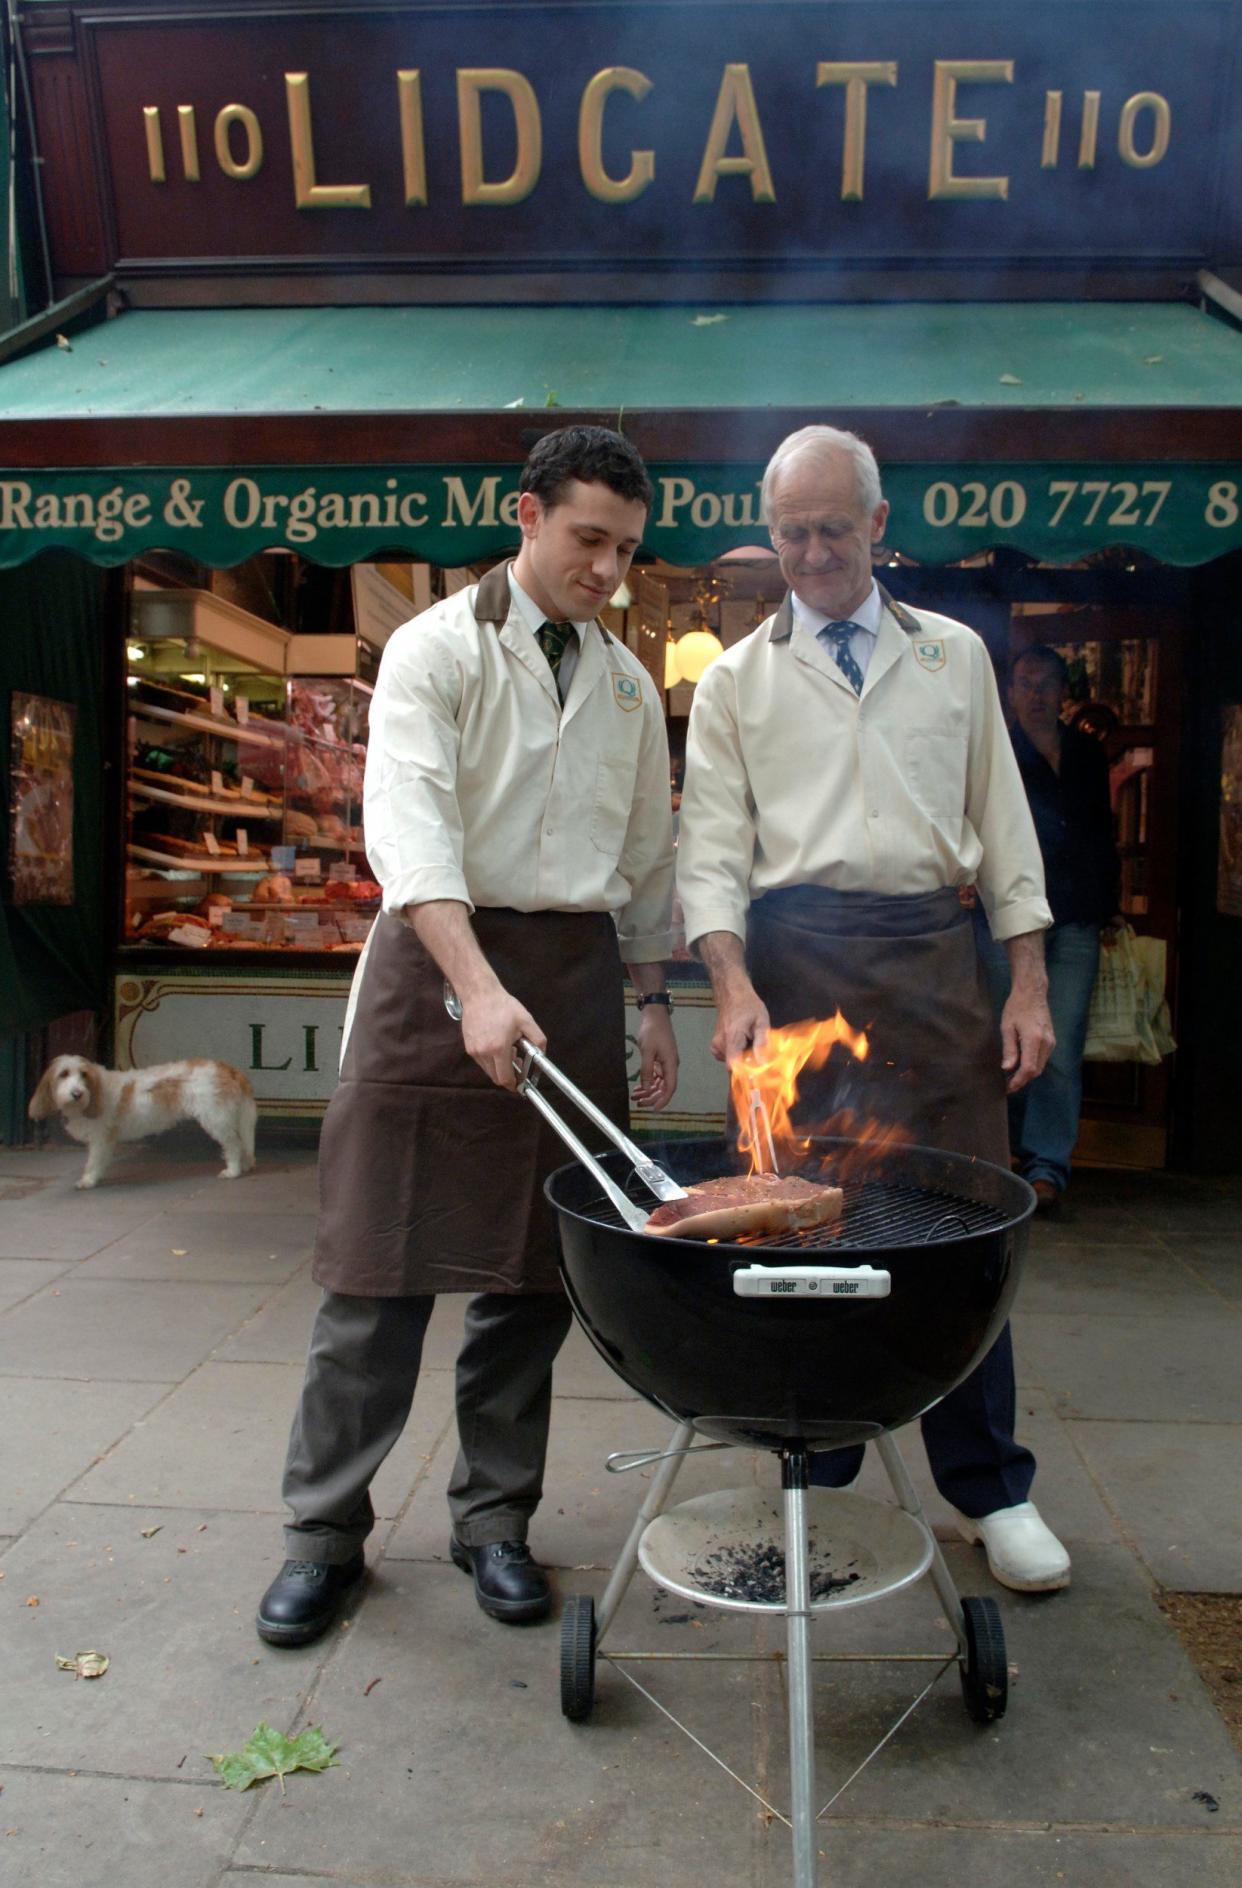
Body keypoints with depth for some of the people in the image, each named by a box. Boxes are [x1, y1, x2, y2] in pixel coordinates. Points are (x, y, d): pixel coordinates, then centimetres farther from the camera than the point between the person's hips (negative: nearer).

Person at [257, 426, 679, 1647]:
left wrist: (653, 1001, 14)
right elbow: (408, 824, -16)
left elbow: (647, 858, 19)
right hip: (440, 958, -4)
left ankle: (494, 1517, 24)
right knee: (382, 1264, 0)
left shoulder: (628, 684, 15)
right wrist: (479, 987, -29)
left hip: (576, 972, 5)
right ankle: (325, 1528, 16)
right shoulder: (437, 650, -2)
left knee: (534, 1267, 8)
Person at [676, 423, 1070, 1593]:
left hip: (934, 949, 1)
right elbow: (711, 848, 3)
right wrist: (735, 989, -13)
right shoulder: (735, 681, 10)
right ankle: (815, 1474, 21)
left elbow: (1002, 822, 13)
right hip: (798, 953, -1)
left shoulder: (954, 655, 14)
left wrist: (1028, 983, 5)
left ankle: (989, 1490, 19)